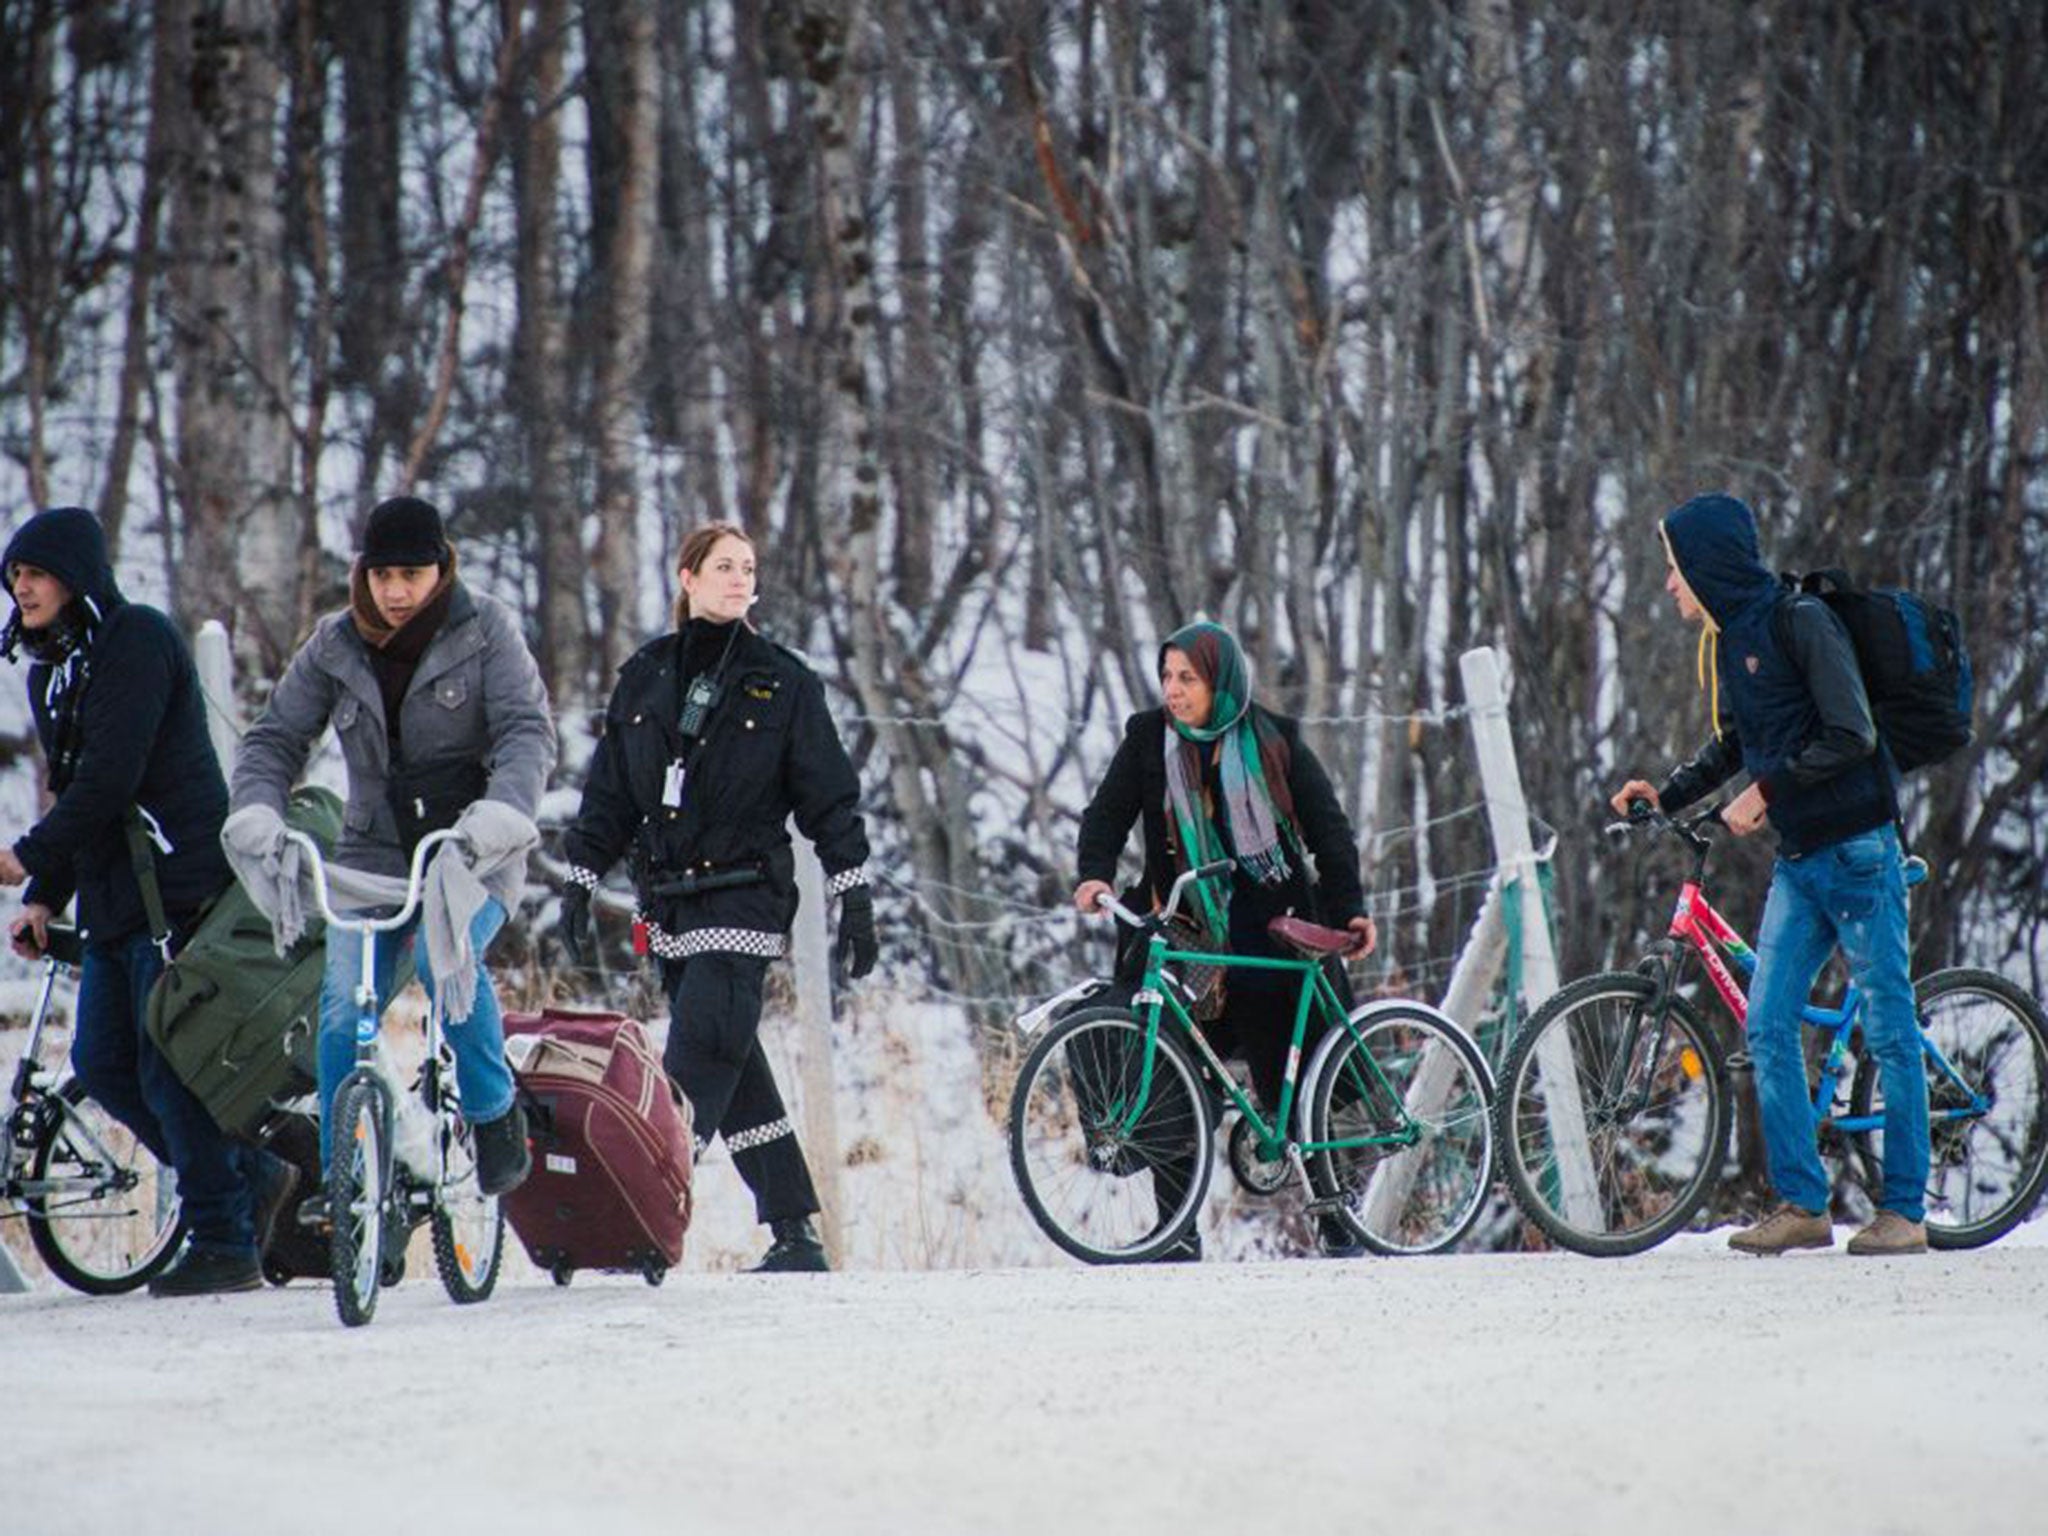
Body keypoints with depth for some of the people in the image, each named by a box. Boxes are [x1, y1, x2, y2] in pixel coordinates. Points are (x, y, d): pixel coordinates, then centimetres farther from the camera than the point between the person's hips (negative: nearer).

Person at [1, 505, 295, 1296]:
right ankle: (250, 1178, 20)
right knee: (102, 1064, 7)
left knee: (170, 1067, -8)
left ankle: (225, 1244, 0)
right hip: (113, 897, 9)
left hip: (177, 887, -9)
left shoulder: (137, 640, -10)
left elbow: (110, 777, -18)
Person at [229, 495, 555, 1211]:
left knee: (447, 957, -30)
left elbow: (528, 732, -12)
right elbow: (276, 738, 5)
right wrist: (255, 813, -16)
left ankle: (494, 1113, -7)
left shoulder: (485, 630, -3)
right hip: (374, 852, 3)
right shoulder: (334, 647, 5)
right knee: (345, 1006, -14)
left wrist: (501, 812, -31)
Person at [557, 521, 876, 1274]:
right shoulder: (645, 677, 10)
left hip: (745, 896, -4)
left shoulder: (781, 681, 0)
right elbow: (609, 792, 15)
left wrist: (855, 895, -3)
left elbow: (829, 795, 1)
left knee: (699, 1062, -14)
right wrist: (580, 880, 9)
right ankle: (795, 1232, 11)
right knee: (735, 1071, 5)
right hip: (671, 902, 4)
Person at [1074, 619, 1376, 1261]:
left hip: (1266, 935, -2)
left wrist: (1348, 907, -7)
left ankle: (1335, 1218, 9)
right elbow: (1108, 812, 2)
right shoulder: (1149, 739, 6)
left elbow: (1327, 827, 4)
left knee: (1286, 1085, -2)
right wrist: (1094, 873, -18)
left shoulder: (1274, 743, 2)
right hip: (1186, 937, 2)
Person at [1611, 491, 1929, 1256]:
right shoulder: (1726, 641, 12)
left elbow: (1850, 737, -18)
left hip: (1858, 851, -8)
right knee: (1767, 1026, 0)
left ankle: (1904, 1211, 2)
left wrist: (1765, 792, -18)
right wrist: (1666, 793, 11)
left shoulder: (1801, 622, -13)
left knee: (1888, 1030, -2)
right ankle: (1802, 1205, 4)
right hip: (1797, 860, 8)